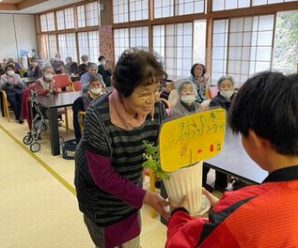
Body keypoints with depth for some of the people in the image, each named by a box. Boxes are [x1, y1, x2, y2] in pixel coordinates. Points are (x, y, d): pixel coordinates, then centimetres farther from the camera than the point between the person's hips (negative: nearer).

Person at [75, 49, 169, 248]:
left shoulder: (157, 109, -19)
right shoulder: (98, 116, -33)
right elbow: (102, 175, -28)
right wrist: (144, 197, -33)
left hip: (130, 190, 4)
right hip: (100, 197, -4)